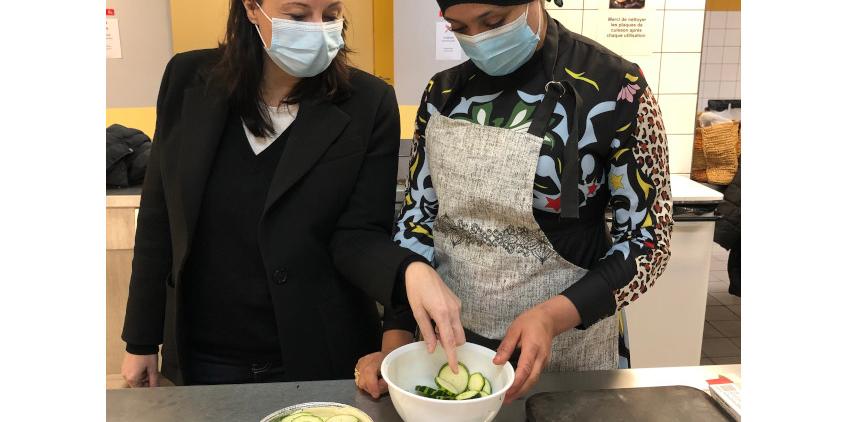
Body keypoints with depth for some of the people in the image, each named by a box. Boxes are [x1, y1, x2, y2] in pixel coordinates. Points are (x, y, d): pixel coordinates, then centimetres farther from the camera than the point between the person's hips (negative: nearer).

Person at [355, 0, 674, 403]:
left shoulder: (614, 89, -15)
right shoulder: (444, 91, -1)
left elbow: (647, 241, -10)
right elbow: (417, 212, 3)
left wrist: (553, 316, -24)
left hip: (561, 345, -3)